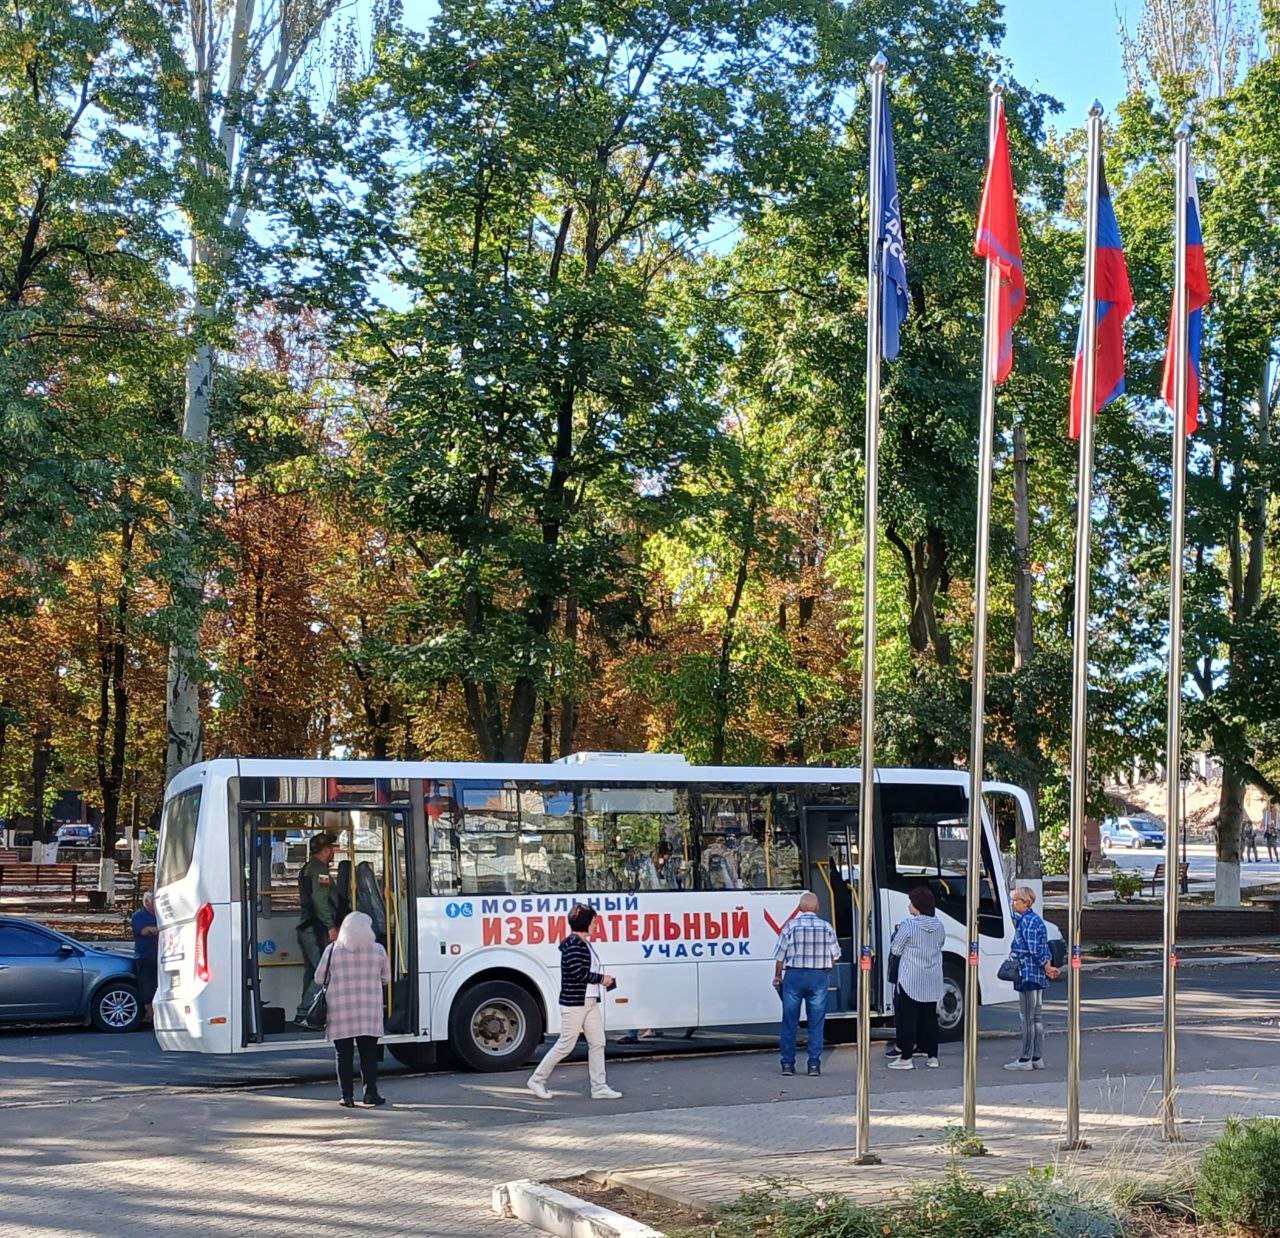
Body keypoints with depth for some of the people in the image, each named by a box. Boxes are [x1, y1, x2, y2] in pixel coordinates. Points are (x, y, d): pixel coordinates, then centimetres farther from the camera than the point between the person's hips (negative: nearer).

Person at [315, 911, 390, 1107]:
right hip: (369, 1012, 0)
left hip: (339, 1010, 0)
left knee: (344, 1055, 5)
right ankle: (370, 1091, 3)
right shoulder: (377, 950, 0)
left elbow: (319, 979, 2)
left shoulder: (333, 950, -2)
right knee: (369, 1053, 7)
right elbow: (386, 978, 9)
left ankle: (347, 1096, 4)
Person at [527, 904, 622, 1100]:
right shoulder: (573, 944, -16)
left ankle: (599, 1087, 9)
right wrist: (600, 979, -14)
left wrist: (601, 981, 7)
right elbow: (577, 971, -24)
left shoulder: (583, 943, 15)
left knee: (597, 1043, 6)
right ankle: (537, 1080, 10)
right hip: (574, 1003, -10)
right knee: (566, 1045, -2)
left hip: (590, 1002, 10)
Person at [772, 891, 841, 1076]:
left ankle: (787, 1063, 8)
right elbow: (835, 957, 7)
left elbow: (780, 956, -2)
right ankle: (814, 1064, 6)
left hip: (794, 976, -1)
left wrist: (777, 976, 13)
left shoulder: (791, 926, -5)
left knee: (790, 1022, 7)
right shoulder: (826, 927, 1)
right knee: (816, 1023, 7)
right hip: (819, 977, 1)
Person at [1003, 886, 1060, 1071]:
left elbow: (1034, 950, -18)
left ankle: (1025, 1059, -2)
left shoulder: (1026, 921, -15)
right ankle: (1037, 1058, 16)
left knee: (1027, 1017, -5)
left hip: (1028, 974, -10)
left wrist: (1047, 967, -9)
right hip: (1038, 976, 10)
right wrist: (1048, 964, 4)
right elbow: (1043, 948, 15)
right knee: (1036, 1016, 12)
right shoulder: (1036, 920, 16)